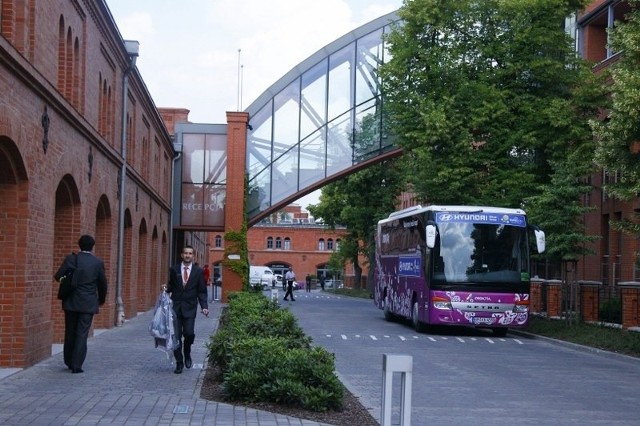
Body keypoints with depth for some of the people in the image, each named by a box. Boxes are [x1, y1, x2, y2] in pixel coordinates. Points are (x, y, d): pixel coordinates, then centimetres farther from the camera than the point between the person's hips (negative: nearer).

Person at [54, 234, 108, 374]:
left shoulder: (71, 259, -5)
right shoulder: (98, 263, -5)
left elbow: (58, 276, -9)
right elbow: (103, 283, 2)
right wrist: (101, 299, 19)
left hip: (71, 303, 2)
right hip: (88, 304, -1)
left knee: (70, 332, 15)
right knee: (82, 334, 1)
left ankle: (69, 362, 25)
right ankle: (76, 365, -3)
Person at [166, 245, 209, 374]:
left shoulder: (198, 271, 4)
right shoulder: (174, 269, 6)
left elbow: (202, 291, 4)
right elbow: (171, 286, 15)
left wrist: (204, 306, -7)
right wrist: (166, 288, -8)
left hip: (189, 307, -1)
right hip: (175, 307, 1)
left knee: (189, 333, -14)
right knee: (176, 336, 0)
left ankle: (187, 354, 16)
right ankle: (179, 363, 13)